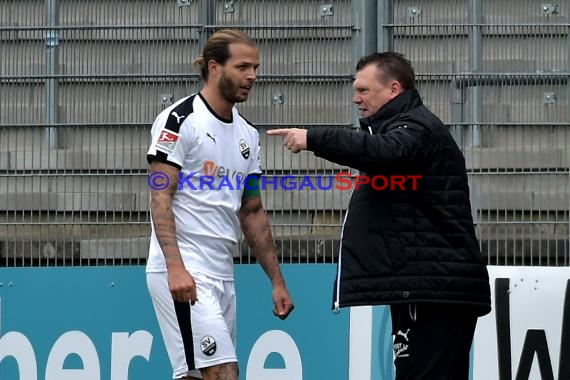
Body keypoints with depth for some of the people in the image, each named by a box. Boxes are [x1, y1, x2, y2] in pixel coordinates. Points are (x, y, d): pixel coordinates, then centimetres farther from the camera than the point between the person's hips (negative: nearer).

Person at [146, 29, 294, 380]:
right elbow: (160, 198, -13)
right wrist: (175, 266, -24)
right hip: (182, 273, -8)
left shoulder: (248, 134, 16)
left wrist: (277, 281, 16)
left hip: (222, 275, 8)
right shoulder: (180, 120, -7)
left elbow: (252, 212, 21)